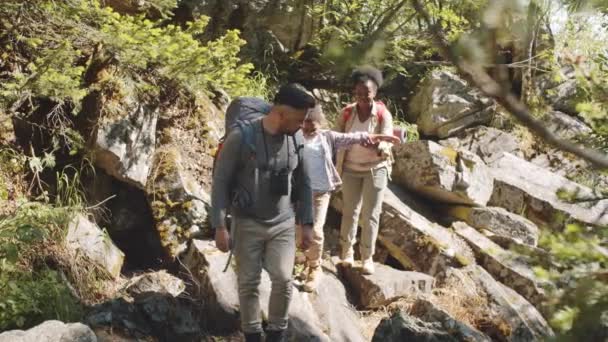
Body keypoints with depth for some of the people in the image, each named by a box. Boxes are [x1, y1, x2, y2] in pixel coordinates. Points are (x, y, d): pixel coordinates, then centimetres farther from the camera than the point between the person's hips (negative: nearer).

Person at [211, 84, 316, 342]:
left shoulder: (296, 141, -2)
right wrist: (220, 226, -13)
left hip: (283, 225, 3)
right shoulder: (241, 137, -17)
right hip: (247, 224, -3)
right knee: (248, 283, 5)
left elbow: (303, 185, 9)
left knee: (283, 280, -5)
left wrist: (307, 224, 7)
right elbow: (220, 182, -12)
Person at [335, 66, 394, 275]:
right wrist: (336, 168, -9)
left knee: (371, 214, 1)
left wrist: (377, 146, -42)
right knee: (350, 211, 9)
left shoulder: (383, 114, -13)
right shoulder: (347, 113, -8)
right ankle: (347, 249, 27)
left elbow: (387, 142, -19)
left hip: (376, 169, -1)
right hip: (351, 169, 2)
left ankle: (367, 256, 11)